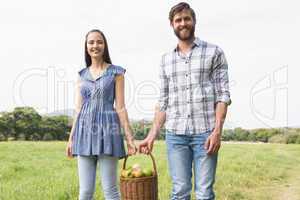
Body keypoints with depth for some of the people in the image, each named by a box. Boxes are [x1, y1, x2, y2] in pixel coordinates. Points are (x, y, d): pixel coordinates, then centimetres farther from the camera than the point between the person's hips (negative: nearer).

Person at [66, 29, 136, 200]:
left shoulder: (115, 72, 3)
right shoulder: (82, 75, 14)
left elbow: (120, 107, 0)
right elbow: (78, 109, 14)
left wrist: (129, 136, -6)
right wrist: (71, 138, 11)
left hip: (107, 129, -4)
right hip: (85, 131, 4)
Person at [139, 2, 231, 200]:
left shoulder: (214, 52, 4)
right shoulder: (166, 59, 14)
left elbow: (223, 94, -1)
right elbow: (163, 101, 14)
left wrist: (217, 131, -12)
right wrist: (152, 135, 8)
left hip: (205, 132, -2)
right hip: (175, 134, 3)